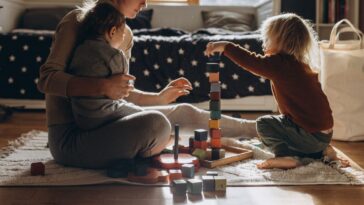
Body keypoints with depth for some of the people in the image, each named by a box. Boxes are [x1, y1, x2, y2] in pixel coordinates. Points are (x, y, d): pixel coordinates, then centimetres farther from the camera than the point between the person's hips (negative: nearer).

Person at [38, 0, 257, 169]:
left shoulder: (126, 34, 10)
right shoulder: (77, 21, -12)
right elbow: (47, 79, -20)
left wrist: (159, 97, 12)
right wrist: (102, 86, -31)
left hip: (99, 124, 8)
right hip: (70, 137, -8)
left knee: (183, 112, 11)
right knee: (156, 123, -30)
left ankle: (252, 129, 32)